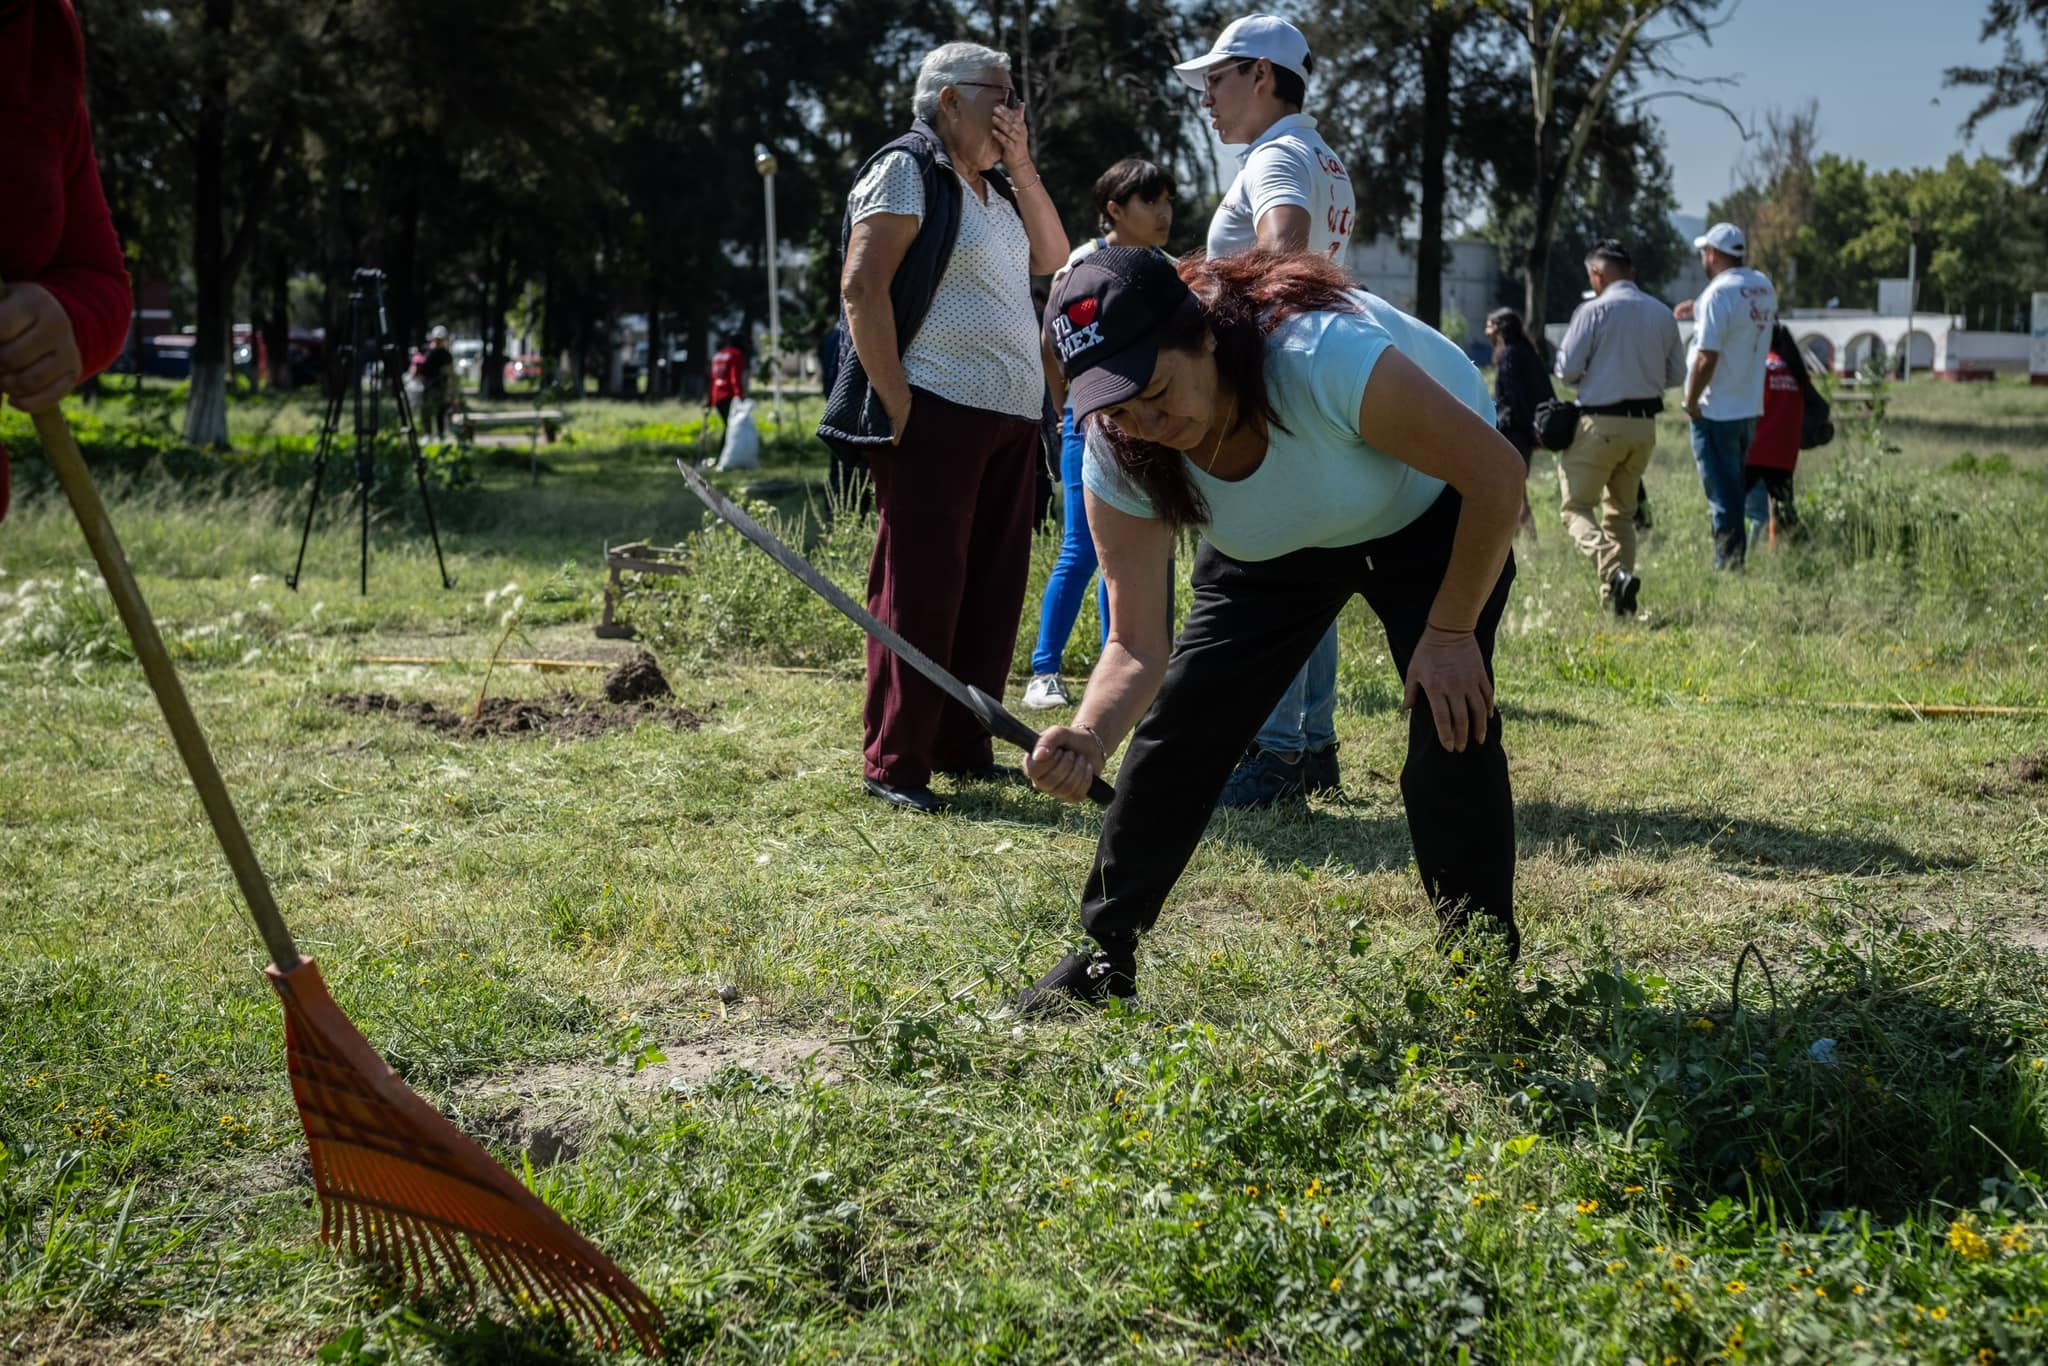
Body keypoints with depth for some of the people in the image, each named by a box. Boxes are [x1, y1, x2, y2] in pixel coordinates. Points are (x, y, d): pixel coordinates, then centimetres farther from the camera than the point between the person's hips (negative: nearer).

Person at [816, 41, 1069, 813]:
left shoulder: (994, 188, 21)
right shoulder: (907, 170, -6)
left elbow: (1052, 259, 16)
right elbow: (862, 289, -13)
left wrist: (1021, 167, 8)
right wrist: (897, 407, -18)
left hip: (1009, 420, 9)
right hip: (937, 417, -9)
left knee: (991, 588, 10)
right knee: (920, 589, -8)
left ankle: (964, 748, 19)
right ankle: (892, 762, -3)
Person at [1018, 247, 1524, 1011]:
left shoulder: (1323, 355, -43)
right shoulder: (1120, 459, -28)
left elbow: (1496, 471, -32)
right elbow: (1137, 647, -25)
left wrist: (1451, 633, -25)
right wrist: (1088, 739, -46)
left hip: (1432, 514, -4)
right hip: (1276, 541, 4)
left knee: (1452, 726, -20)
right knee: (1175, 729, -5)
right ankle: (1103, 957, 11)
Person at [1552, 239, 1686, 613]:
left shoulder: (1594, 311, -10)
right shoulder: (1663, 314, 7)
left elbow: (1567, 370, -10)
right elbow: (1676, 374, 13)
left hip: (1601, 423, -6)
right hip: (1645, 425, 6)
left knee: (1575, 506, 2)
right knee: (1622, 512, 17)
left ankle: (1614, 572, -22)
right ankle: (1616, 598, 14)